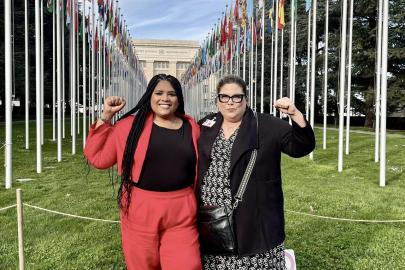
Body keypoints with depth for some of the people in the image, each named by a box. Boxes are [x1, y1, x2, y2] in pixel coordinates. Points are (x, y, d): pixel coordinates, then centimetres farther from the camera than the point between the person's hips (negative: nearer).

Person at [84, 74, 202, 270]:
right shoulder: (131, 125, -2)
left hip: (181, 215, 1)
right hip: (140, 212, 0)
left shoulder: (192, 128, 4)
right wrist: (106, 116, -4)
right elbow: (97, 157, -1)